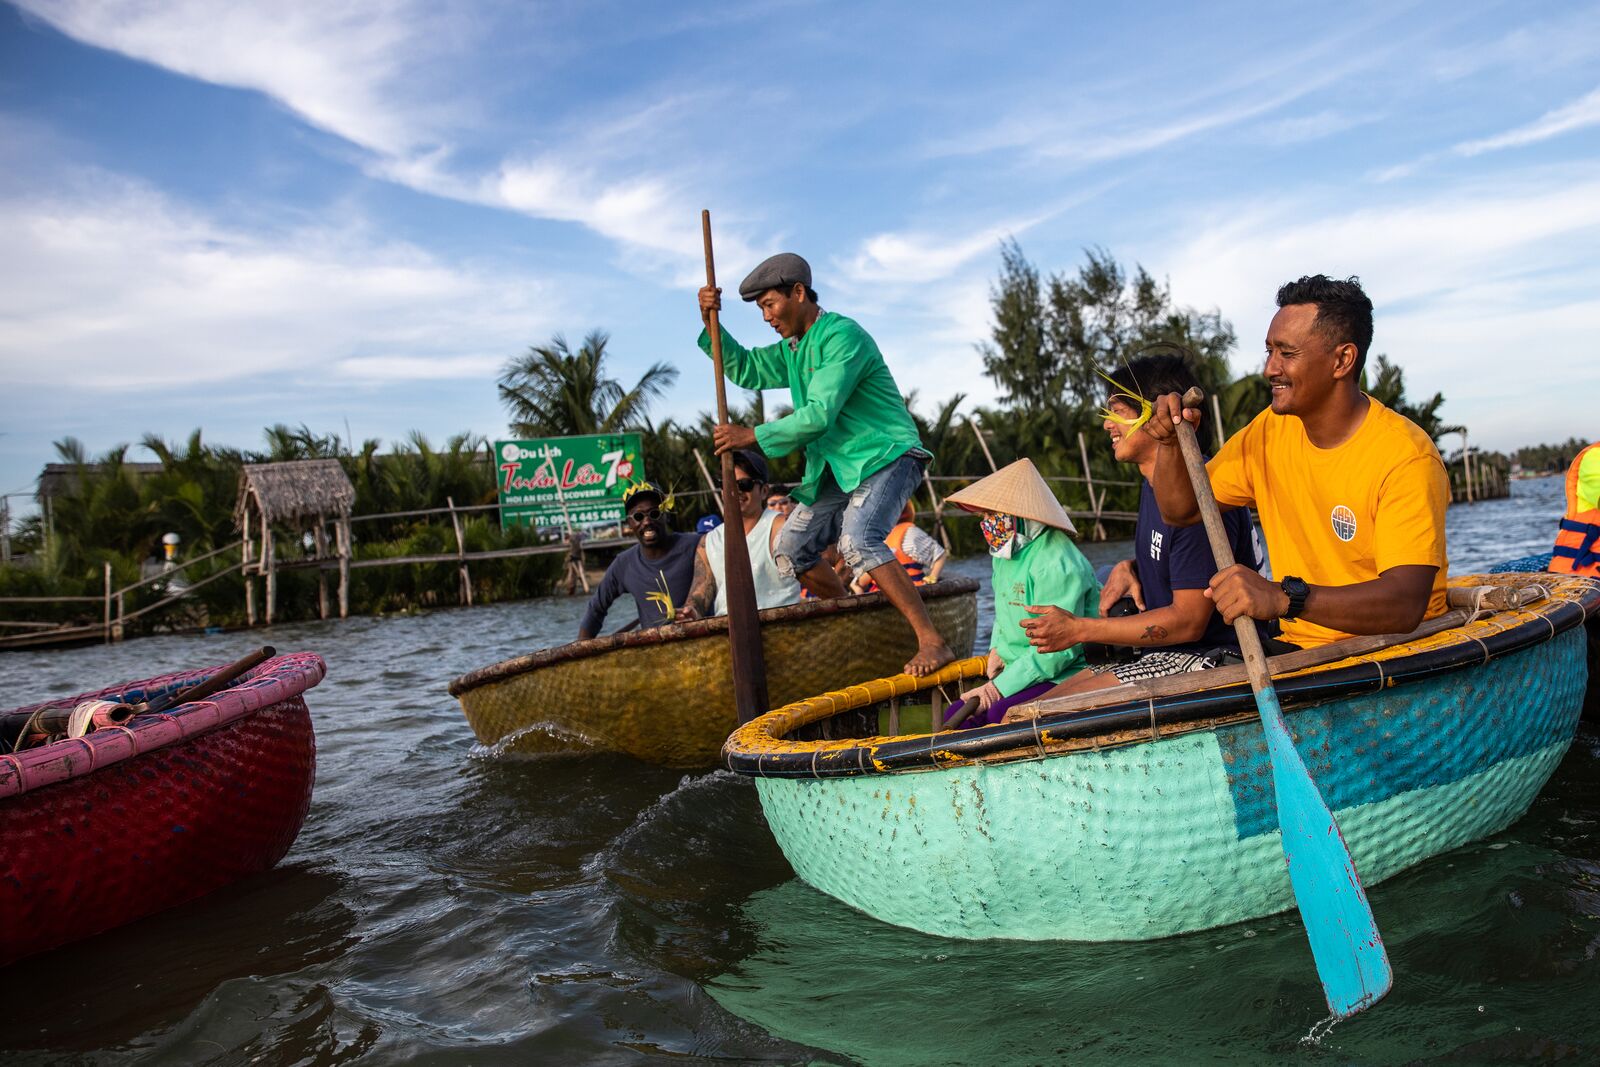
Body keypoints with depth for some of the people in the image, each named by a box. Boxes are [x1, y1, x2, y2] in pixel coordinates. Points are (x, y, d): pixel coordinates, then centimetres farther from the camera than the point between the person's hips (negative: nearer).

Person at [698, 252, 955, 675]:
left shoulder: (842, 336, -16)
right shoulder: (793, 349, 15)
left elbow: (819, 414, -22)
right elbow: (745, 369, 24)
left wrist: (752, 436, -18)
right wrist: (712, 324, 8)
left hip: (886, 455, -10)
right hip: (839, 469, 10)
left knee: (858, 542, -31)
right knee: (791, 548, 8)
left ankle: (932, 642, -30)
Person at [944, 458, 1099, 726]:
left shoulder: (1055, 562, -21)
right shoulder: (1008, 551, 11)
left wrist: (1001, 687, -25)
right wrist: (997, 648, 9)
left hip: (1065, 675, -9)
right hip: (1021, 671, 9)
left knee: (998, 715, -32)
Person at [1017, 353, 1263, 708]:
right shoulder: (1153, 487, 14)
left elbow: (1189, 622, -21)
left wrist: (1078, 629, -18)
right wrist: (1129, 568, 5)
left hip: (1208, 657, -10)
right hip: (1163, 657, 10)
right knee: (1021, 716, 0)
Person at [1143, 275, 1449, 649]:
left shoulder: (1406, 457, -16)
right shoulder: (1268, 432, 4)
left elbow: (1405, 604, -27)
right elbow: (1182, 511, 12)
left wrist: (1283, 598, -41)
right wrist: (1171, 444, -7)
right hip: (1298, 648, 5)